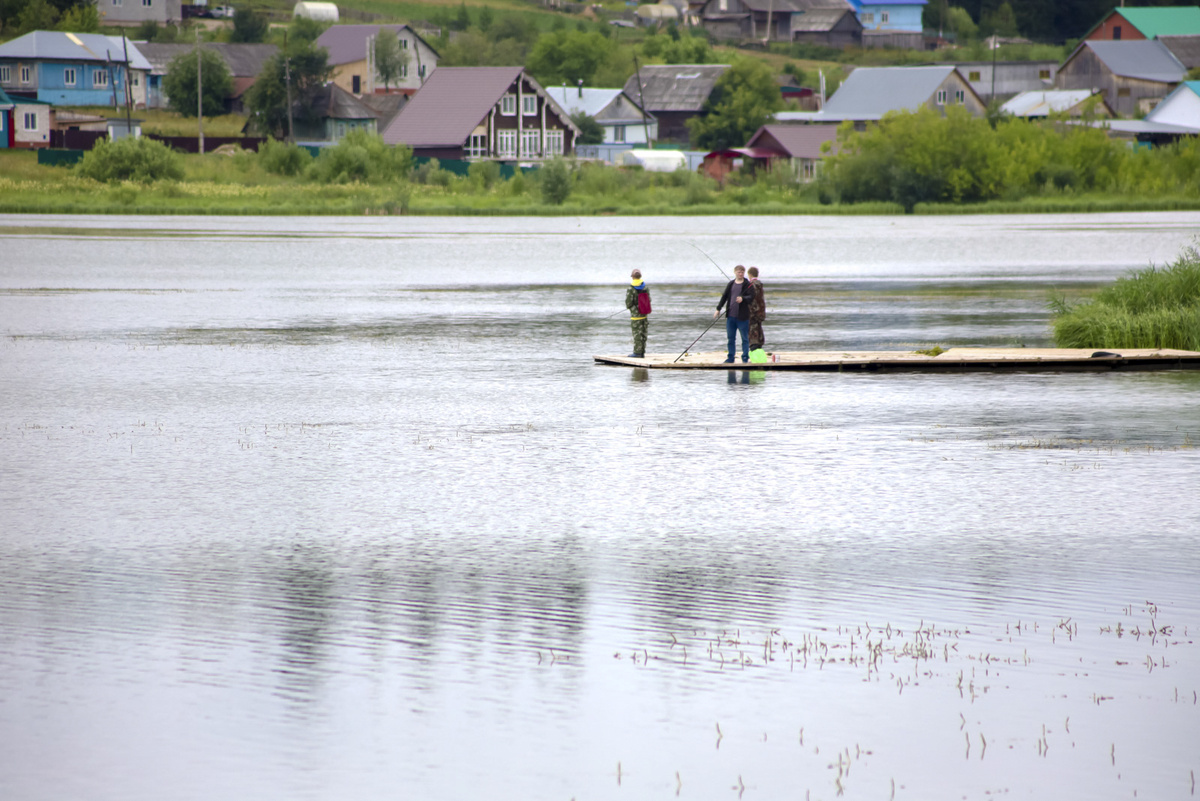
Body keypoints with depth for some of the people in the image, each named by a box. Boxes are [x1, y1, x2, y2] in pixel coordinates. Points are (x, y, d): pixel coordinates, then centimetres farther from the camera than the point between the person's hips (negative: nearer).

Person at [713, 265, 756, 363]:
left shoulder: (748, 285, -2)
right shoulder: (730, 284, 12)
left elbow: (751, 297, -13)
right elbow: (724, 297, 17)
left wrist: (743, 299, -32)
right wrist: (718, 309, 13)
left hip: (742, 317, -5)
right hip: (731, 315, 5)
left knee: (745, 338, 0)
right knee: (731, 338, 10)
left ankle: (745, 358, 6)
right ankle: (730, 358, 17)